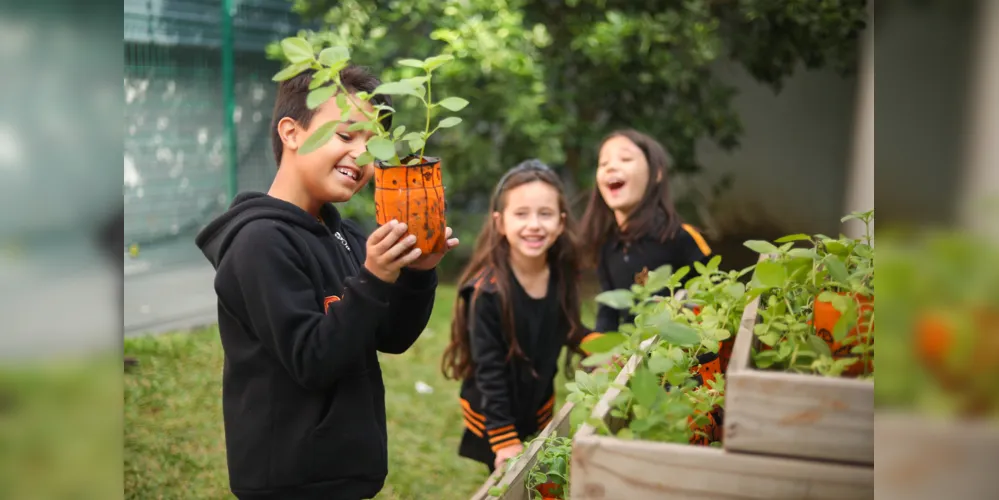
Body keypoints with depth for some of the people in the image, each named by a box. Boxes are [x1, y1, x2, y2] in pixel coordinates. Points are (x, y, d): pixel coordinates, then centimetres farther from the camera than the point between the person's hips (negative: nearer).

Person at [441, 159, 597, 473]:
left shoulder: (562, 276, -8)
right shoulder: (488, 290, -25)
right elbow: (488, 369, -22)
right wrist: (504, 439, -20)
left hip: (540, 411, 6)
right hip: (493, 418, -5)